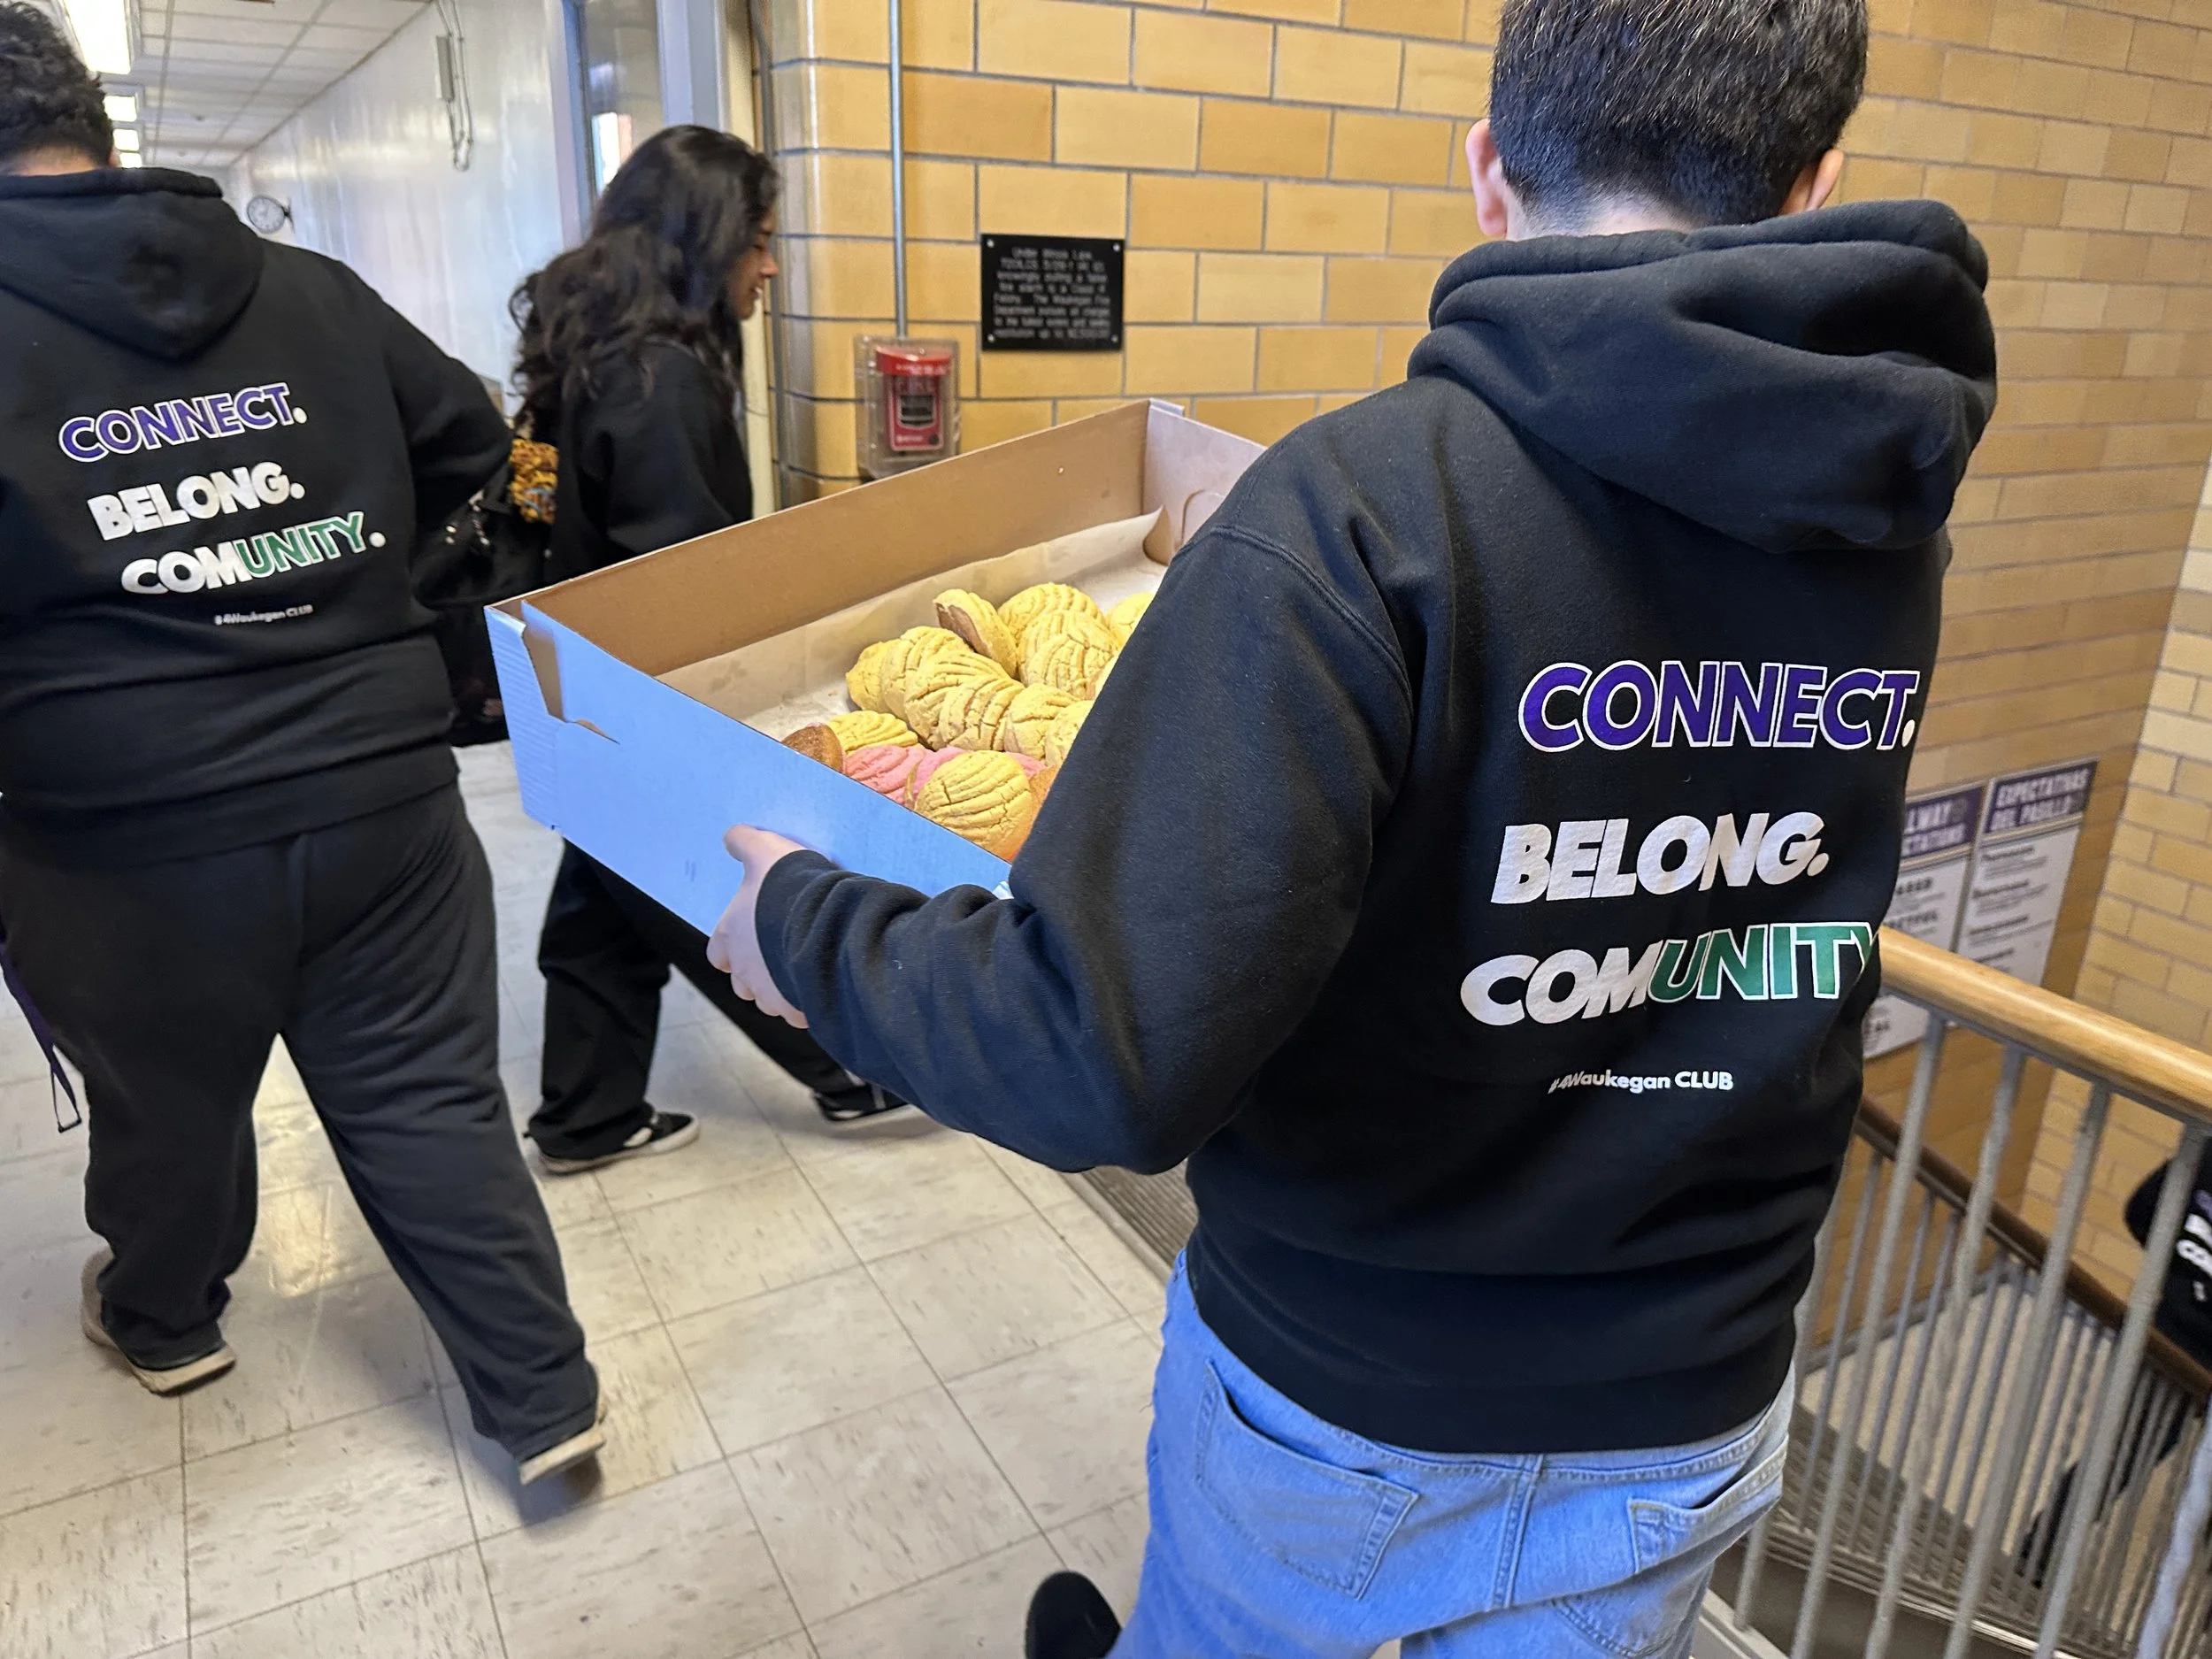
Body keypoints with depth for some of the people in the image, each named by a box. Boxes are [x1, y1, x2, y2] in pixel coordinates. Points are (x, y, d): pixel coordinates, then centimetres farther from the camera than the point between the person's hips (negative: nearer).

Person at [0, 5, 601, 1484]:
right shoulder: (314, 294, 2)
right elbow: (473, 444, 12)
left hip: (128, 849, -2)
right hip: (382, 795, 2)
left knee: (170, 1109, 22)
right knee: (433, 1107, 12)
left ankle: (165, 1320, 51)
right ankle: (546, 1400, 20)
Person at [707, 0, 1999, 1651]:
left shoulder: (1369, 507, -29)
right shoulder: (1893, 521, -8)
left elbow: (1110, 1058, -35)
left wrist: (813, 927, -15)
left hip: (1339, 1404, -4)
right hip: (1694, 1418, 5)